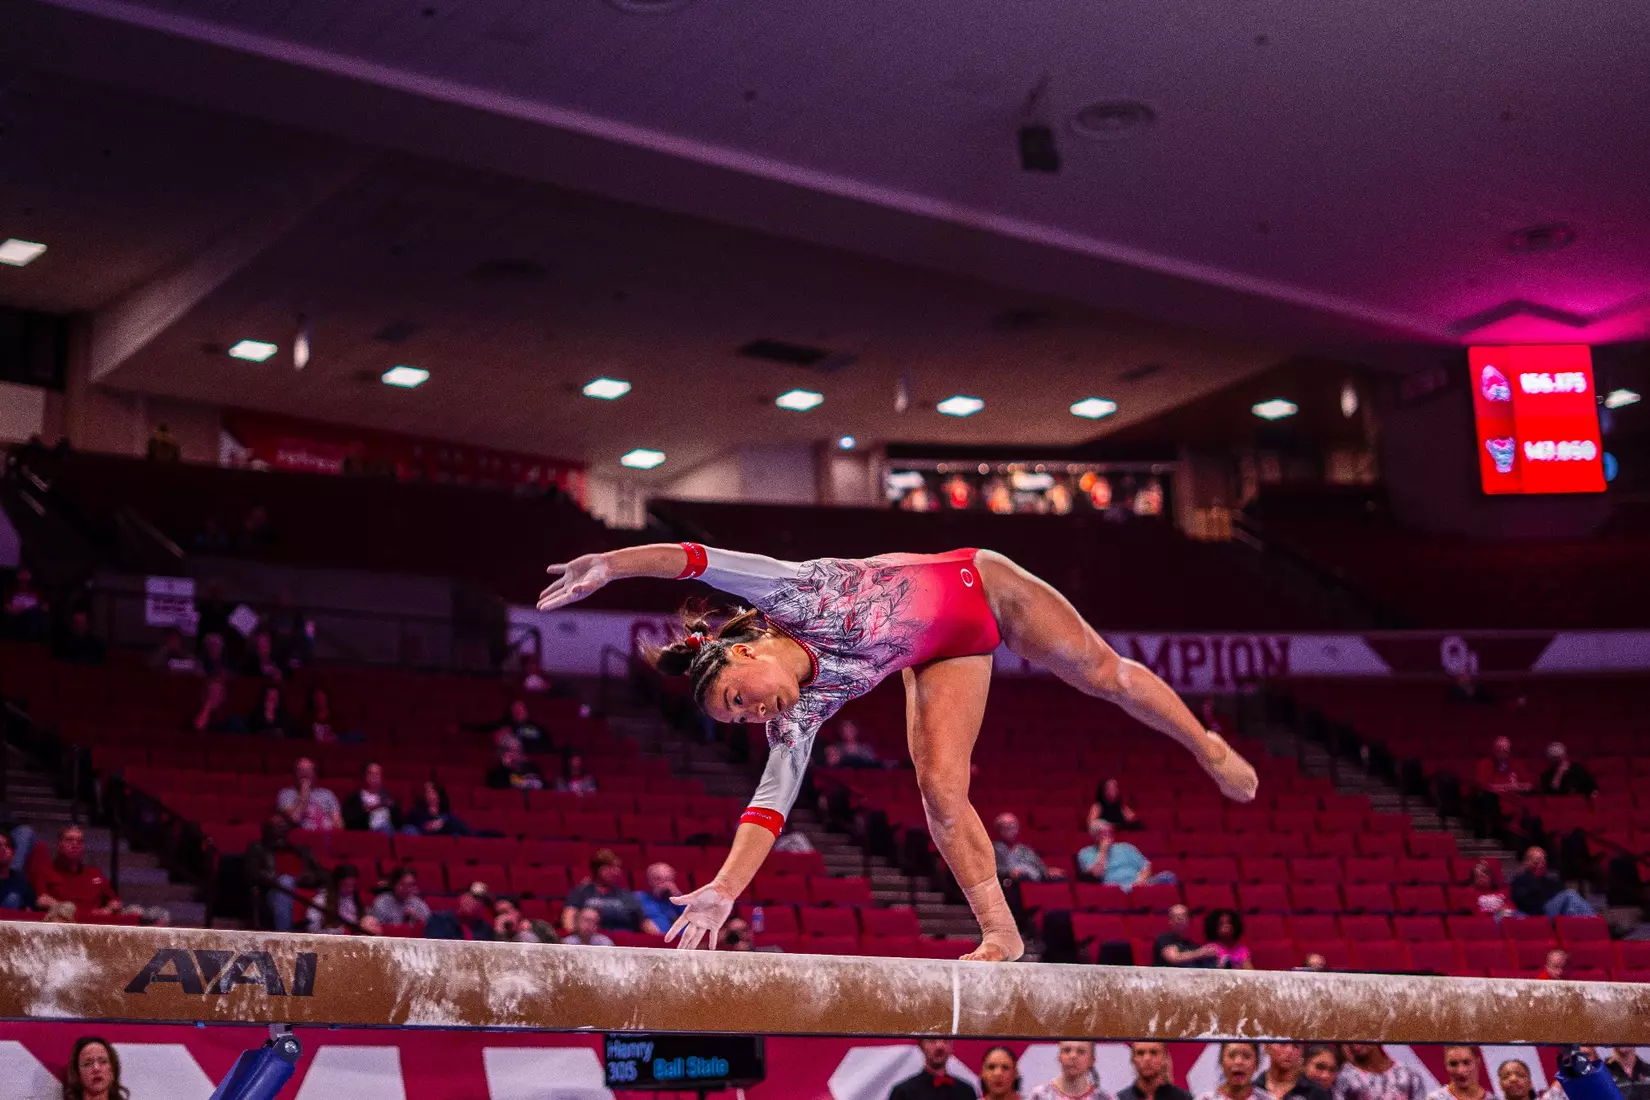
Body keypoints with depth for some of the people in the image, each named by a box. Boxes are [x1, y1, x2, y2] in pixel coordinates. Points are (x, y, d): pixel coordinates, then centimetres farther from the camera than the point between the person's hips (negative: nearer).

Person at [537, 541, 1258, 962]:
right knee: (940, 787, -13)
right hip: (940, 659, 4)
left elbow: (695, 558, -39)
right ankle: (1001, 934, -3)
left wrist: (610, 562, -51)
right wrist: (725, 889, -35)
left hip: (977, 588, -4)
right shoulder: (800, 714, -18)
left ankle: (1206, 745, 38)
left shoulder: (792, 596, -31)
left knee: (1104, 673, 14)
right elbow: (771, 803, -25)